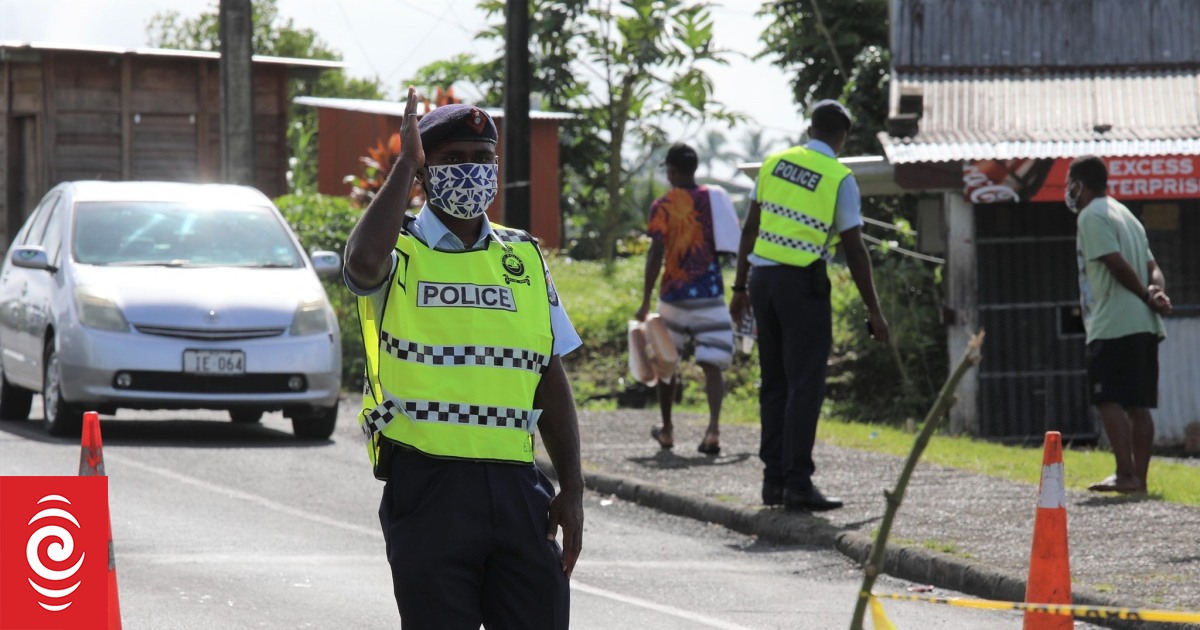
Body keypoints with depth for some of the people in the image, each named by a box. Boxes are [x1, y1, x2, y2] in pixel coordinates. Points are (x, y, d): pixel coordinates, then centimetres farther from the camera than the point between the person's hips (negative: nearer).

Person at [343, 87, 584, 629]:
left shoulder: (523, 259, 15)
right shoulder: (399, 252, 2)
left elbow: (551, 384, 16)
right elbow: (364, 263, -26)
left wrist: (571, 489, 10)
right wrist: (405, 168, -16)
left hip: (515, 484, 4)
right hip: (427, 486, -4)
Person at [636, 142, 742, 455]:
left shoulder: (663, 206, -4)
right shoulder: (715, 199, 8)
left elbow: (656, 253, -12)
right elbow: (734, 245, 8)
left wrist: (645, 301, -10)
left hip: (675, 294, -2)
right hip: (711, 294, 2)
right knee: (711, 364, -4)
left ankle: (667, 430, 27)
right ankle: (714, 427, -25)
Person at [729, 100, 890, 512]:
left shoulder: (774, 164, 8)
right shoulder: (840, 179, -6)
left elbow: (750, 229, 9)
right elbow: (854, 250, -7)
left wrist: (740, 287, 16)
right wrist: (873, 311, -1)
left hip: (763, 276, 5)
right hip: (803, 282, -5)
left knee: (774, 382, 12)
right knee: (805, 384, -4)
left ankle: (774, 478, 12)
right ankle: (797, 483, -10)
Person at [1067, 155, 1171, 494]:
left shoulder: (1091, 216, -7)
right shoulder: (1126, 215, 23)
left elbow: (1117, 264, -16)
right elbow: (1151, 267, 15)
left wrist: (1147, 297, -6)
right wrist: (1157, 291, -5)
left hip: (1113, 326, -9)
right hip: (1145, 326, 9)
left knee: (1108, 400, -10)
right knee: (1138, 405, 8)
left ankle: (1126, 475, -18)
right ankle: (1139, 478, 6)